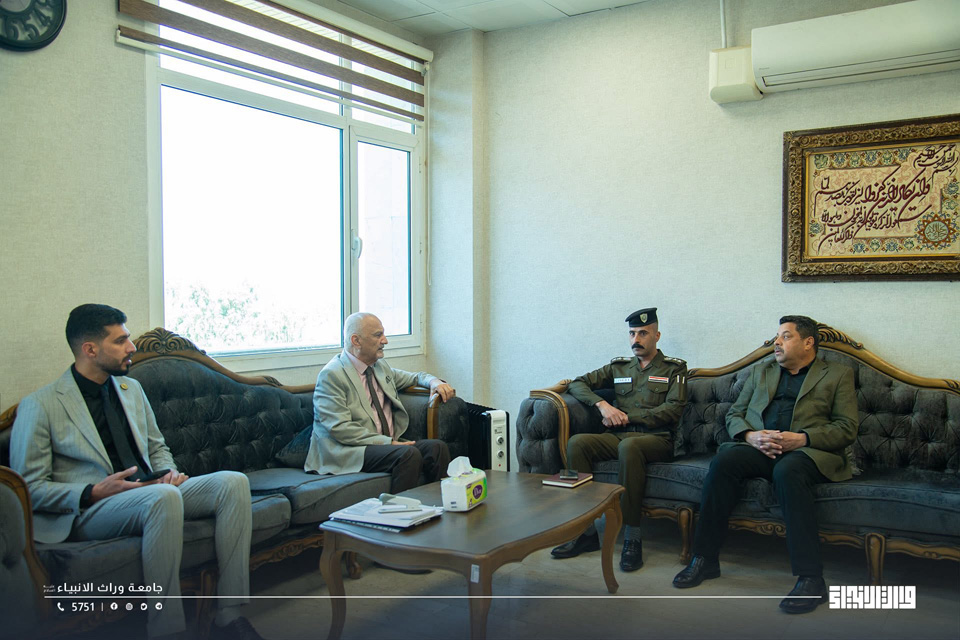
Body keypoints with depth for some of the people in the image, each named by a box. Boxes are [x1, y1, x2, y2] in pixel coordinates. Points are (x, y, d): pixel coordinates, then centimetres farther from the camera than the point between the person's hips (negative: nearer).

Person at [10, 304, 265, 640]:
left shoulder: (131, 388, 17)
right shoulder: (39, 406, -3)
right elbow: (29, 488, -5)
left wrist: (169, 472, 2)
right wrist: (93, 492, -19)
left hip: (151, 495, 7)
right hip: (87, 512, -6)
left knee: (233, 481, -17)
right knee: (163, 496, -37)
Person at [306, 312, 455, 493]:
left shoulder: (380, 366, 15)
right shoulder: (332, 375, -9)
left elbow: (415, 377, 32)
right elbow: (339, 428, -17)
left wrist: (435, 382, 7)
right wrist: (388, 442, -21)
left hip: (389, 442, 7)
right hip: (350, 451, -7)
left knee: (438, 447, -18)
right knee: (409, 454, -31)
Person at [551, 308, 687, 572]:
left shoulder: (674, 368, 12)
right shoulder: (618, 367, 22)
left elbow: (673, 410, -3)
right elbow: (578, 384, 16)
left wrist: (626, 417, -8)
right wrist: (602, 405, -3)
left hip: (657, 439, -4)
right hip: (618, 436, 4)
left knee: (629, 446, -39)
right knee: (577, 442, -26)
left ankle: (632, 538, -32)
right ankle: (586, 532, -22)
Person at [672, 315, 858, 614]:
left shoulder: (838, 374, 14)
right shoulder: (761, 370, 25)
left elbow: (847, 429, 2)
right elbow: (734, 414, 18)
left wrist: (801, 438, -14)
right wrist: (750, 435, -5)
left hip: (809, 451, -3)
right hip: (759, 447, 3)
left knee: (787, 472, -38)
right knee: (723, 460, -29)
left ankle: (810, 579, -34)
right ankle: (705, 559, -22)